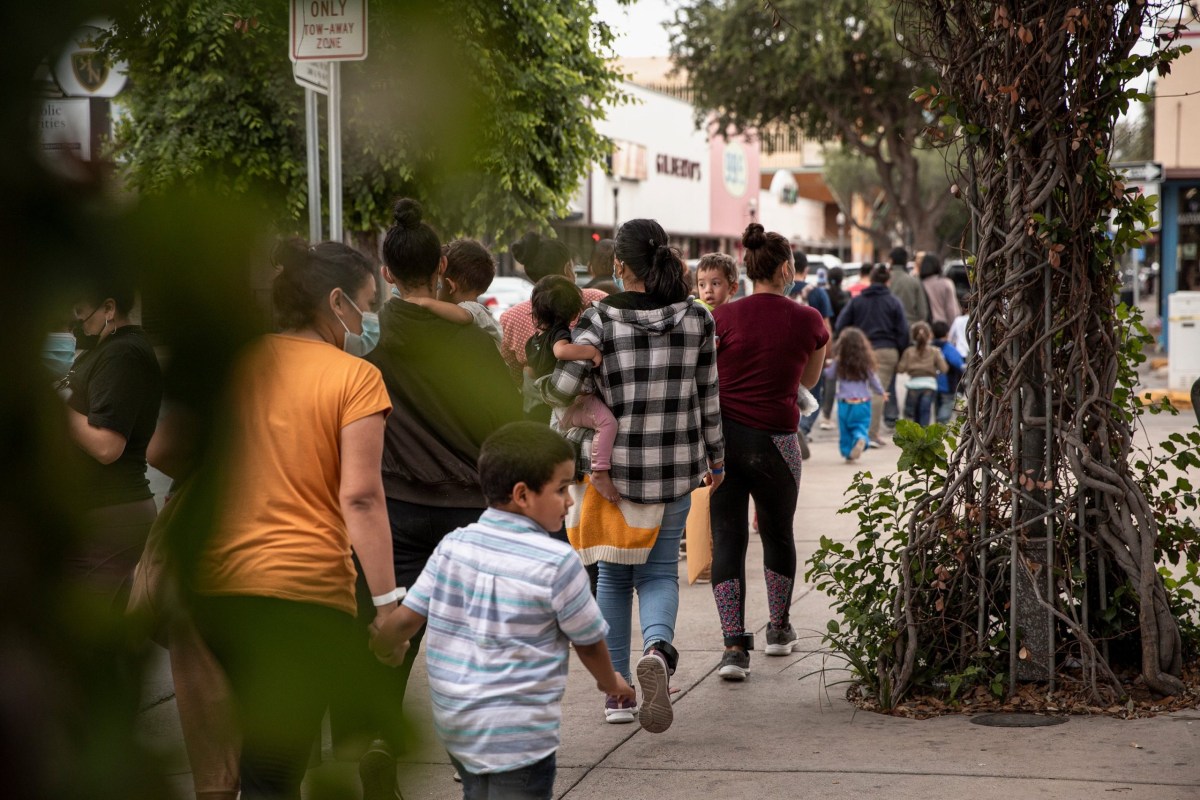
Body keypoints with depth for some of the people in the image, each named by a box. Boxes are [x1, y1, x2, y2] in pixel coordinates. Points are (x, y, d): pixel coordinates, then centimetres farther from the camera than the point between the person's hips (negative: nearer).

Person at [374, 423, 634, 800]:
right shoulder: (557, 562, -15)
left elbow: (406, 617, 2)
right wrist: (610, 682, 17)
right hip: (517, 736, -6)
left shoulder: (454, 545, -1)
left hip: (453, 724, 7)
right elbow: (588, 642, -3)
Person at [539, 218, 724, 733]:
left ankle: (618, 692, 16)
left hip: (614, 463, -1)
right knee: (660, 571, 11)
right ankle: (657, 647, -21)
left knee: (614, 574, 14)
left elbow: (563, 387, -18)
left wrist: (544, 386, 6)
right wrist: (715, 455, 18)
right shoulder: (696, 319, -2)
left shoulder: (601, 319, -10)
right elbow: (709, 395, 5)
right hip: (677, 467, 1)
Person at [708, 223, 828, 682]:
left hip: (723, 435, 0)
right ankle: (779, 630, 38)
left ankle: (735, 646, -8)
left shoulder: (723, 318, -4)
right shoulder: (808, 320, -1)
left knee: (727, 539, 3)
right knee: (778, 534, 21)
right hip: (775, 440, 0)